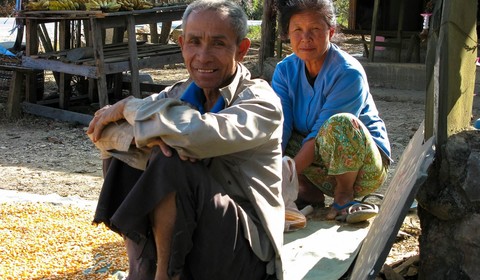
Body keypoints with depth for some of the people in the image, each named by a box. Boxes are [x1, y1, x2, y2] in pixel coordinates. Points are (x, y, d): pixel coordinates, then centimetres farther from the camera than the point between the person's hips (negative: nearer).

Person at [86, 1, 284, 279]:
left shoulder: (262, 102, -13)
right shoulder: (178, 95, 4)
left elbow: (201, 133, -33)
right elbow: (103, 131, -5)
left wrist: (128, 107, -17)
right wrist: (146, 134, -28)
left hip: (243, 250, -6)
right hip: (185, 233, 6)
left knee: (172, 159, -26)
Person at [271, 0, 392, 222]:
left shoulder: (349, 73, -21)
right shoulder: (285, 70, -5)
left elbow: (322, 133, -26)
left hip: (365, 167, -5)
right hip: (323, 165, 5)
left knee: (341, 123, -36)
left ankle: (344, 195, -13)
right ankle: (311, 193, -1)